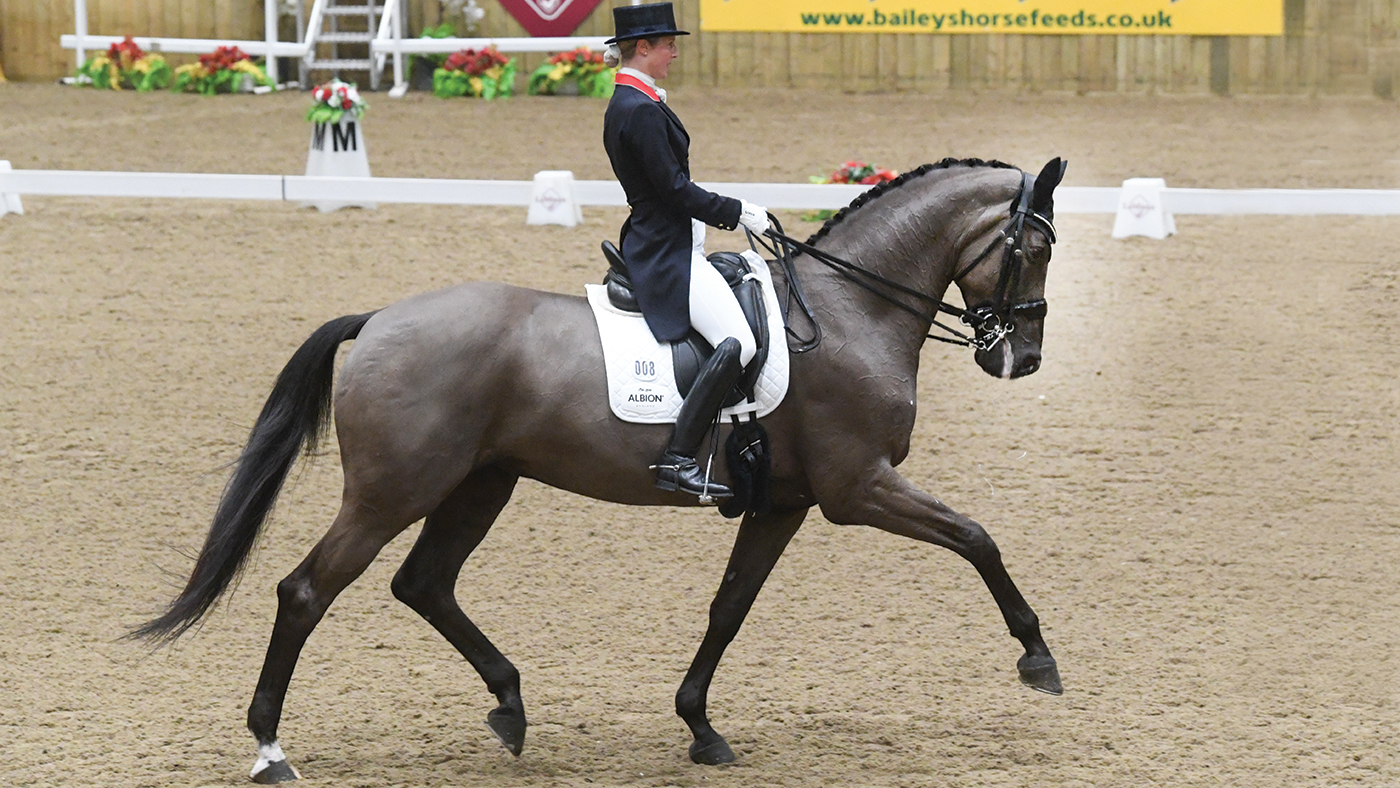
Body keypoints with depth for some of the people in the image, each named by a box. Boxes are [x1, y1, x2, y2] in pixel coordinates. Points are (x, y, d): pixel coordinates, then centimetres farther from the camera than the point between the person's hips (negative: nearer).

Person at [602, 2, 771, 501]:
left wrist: (727, 214, 20)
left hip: (658, 247, 12)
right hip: (667, 253, -12)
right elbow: (674, 190, -20)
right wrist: (736, 212, -10)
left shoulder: (626, 106, 15)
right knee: (737, 343, -24)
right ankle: (678, 460, -28)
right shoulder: (642, 112, -18)